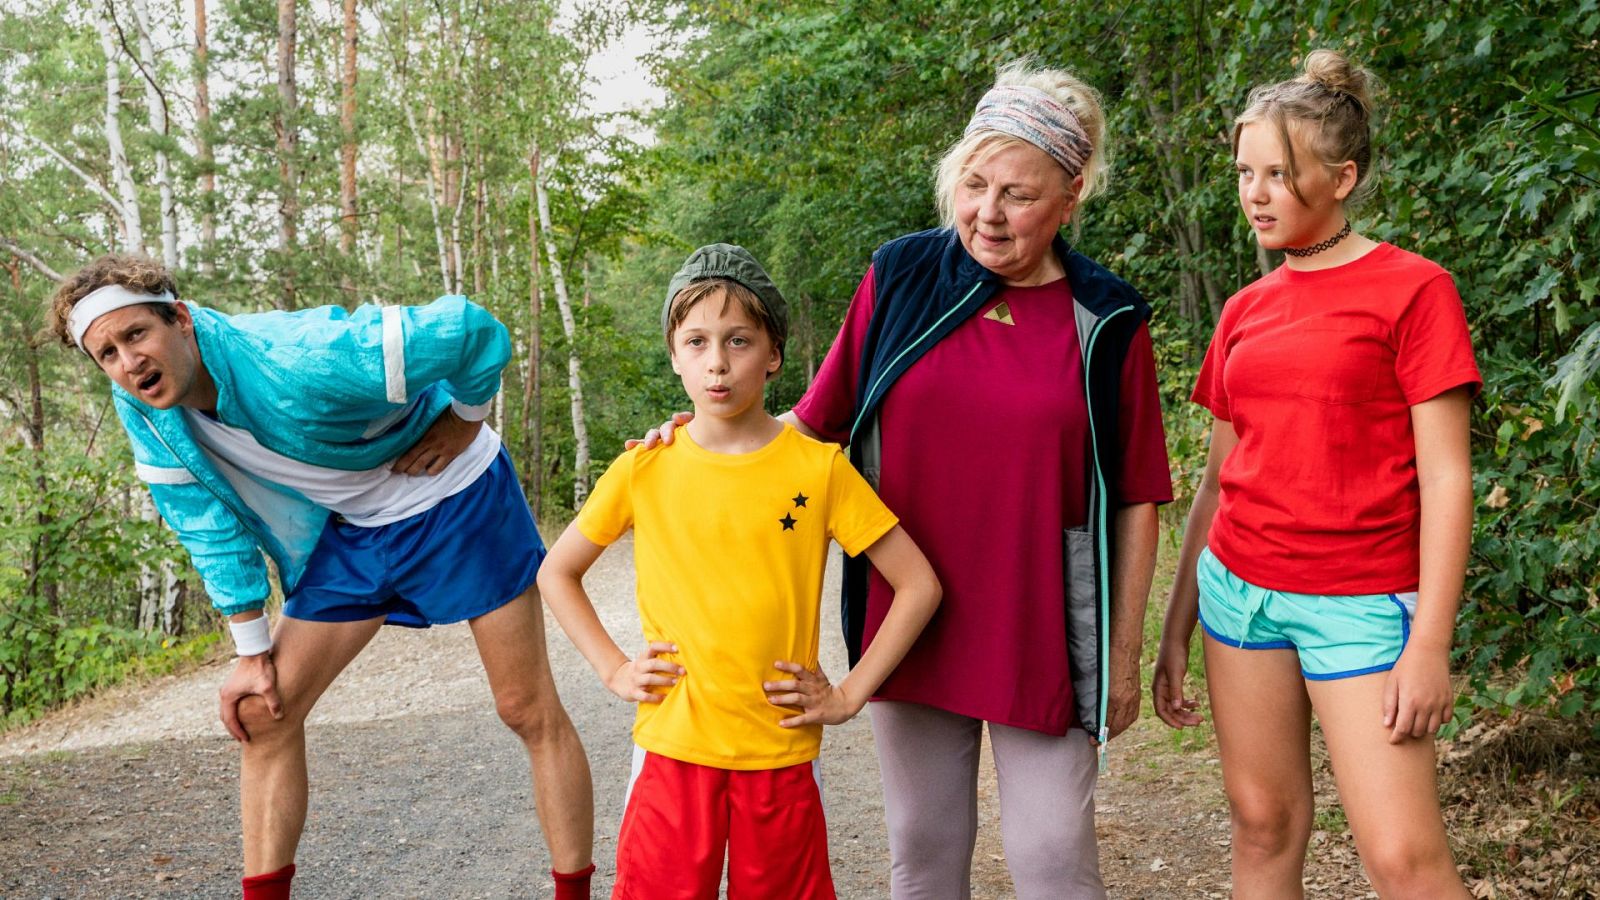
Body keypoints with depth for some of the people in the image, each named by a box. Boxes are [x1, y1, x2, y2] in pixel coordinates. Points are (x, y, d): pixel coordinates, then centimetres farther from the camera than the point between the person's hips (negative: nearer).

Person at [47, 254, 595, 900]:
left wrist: (464, 421, -15)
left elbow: (475, 331, -31)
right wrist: (252, 651, 1)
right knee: (261, 712, 1)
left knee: (529, 712, -4)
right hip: (351, 528, 6)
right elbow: (209, 525, 1)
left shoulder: (296, 362, -34)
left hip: (455, 503, -6)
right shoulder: (142, 411, -11)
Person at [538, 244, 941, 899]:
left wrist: (850, 695, -5)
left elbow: (919, 585, -1)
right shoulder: (643, 470, -1)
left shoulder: (819, 468, -6)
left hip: (781, 754, 0)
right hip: (670, 750, 1)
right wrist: (612, 669, 2)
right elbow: (557, 573, 12)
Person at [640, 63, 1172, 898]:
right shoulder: (900, 277, 0)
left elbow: (1135, 501, -1)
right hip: (909, 623, 2)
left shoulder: (1106, 323, -4)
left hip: (1043, 634, -2)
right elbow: (818, 423, 6)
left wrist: (1125, 651, 0)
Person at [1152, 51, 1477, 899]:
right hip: (1240, 590, 5)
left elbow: (1445, 478, -9)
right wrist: (1176, 627, 12)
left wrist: (1429, 643, -14)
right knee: (1264, 826, 10)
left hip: (1359, 603, -5)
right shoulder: (1245, 311, 9)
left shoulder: (1413, 288, -6)